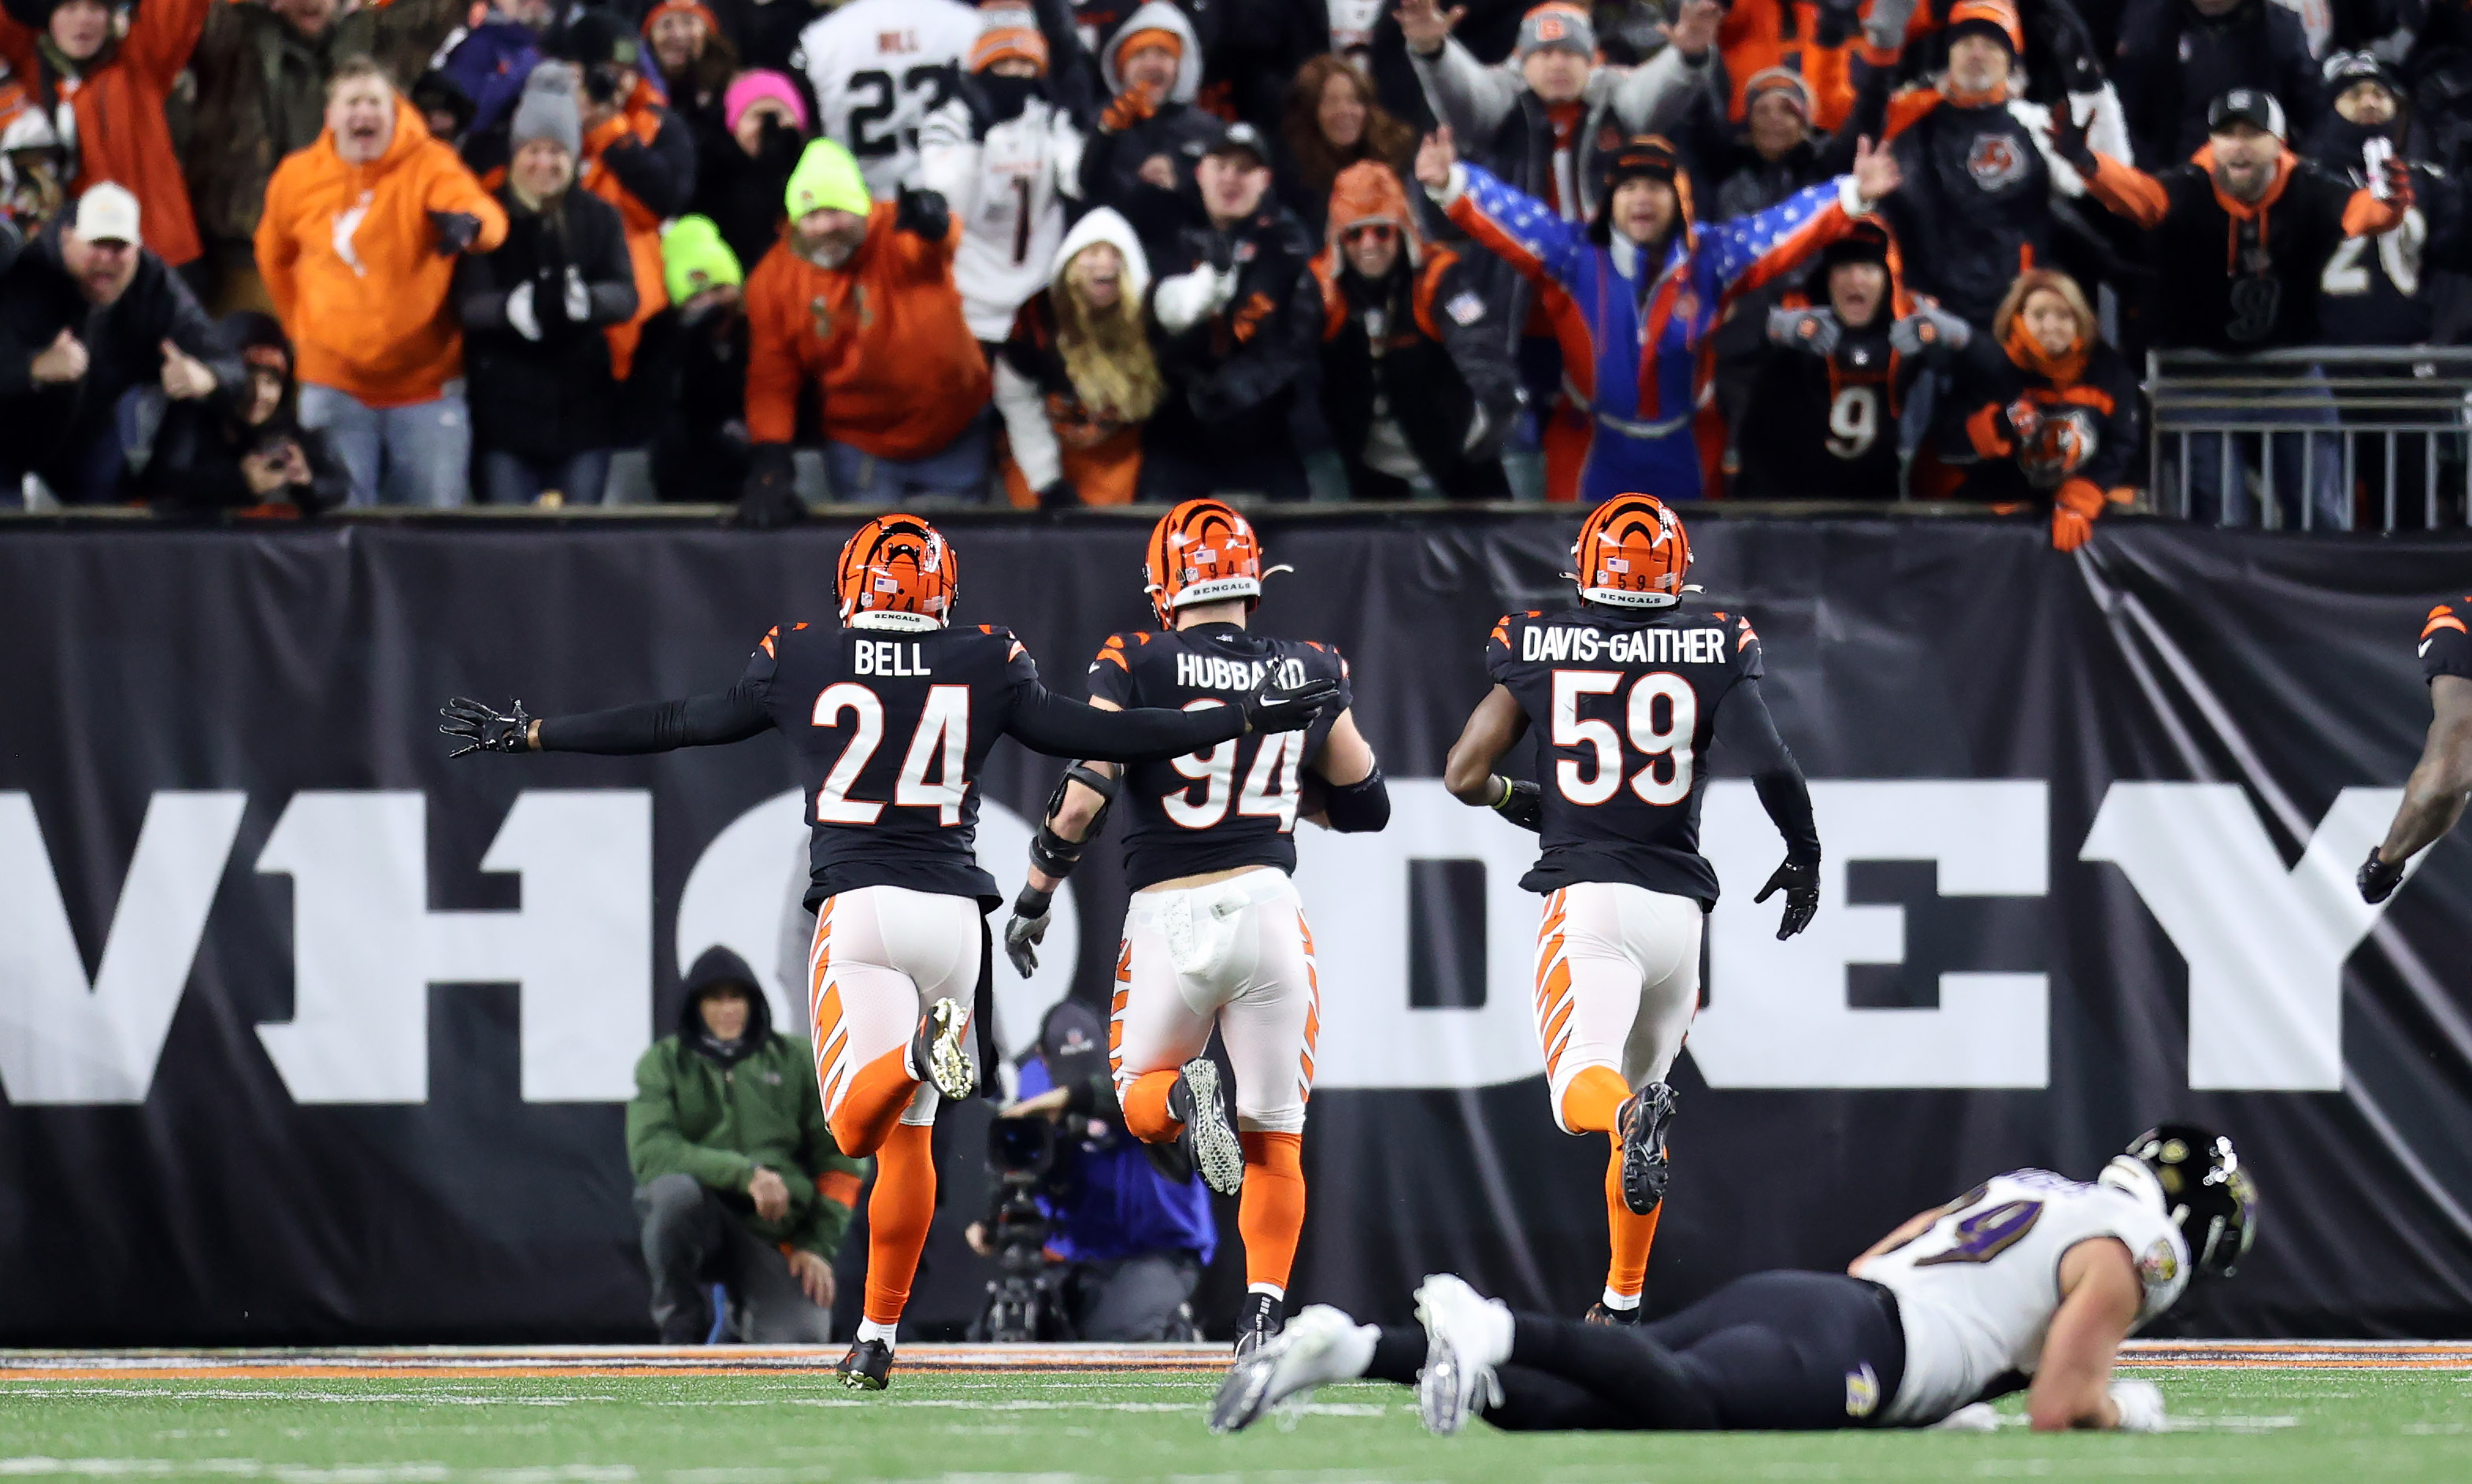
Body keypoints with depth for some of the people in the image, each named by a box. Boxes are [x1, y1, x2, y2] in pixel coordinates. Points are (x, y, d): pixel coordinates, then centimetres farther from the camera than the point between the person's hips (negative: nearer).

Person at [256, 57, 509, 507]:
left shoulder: (429, 166, -9)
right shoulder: (296, 179, 2)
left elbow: (490, 219, -29)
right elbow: (274, 259, 20)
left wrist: (469, 222, -52)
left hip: (425, 387, -2)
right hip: (335, 389, 2)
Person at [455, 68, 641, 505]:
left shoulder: (599, 218, 6)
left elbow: (626, 295, -5)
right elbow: (469, 303, -10)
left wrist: (587, 300, -30)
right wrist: (511, 308, -34)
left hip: (582, 411, 2)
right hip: (506, 411, -2)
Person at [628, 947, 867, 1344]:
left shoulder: (796, 1059, 8)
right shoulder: (664, 1062, 4)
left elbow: (841, 1161, 10)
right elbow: (649, 1153, -12)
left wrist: (819, 1246, 1)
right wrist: (744, 1174, -21)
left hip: (773, 1236, 1)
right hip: (701, 1221, -1)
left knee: (801, 1340, -24)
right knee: (675, 1189, -37)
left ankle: (745, 1322, 17)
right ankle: (681, 1334, -12)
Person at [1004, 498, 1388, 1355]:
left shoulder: (1137, 668, -3)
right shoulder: (1309, 673, 7)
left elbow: (1082, 798, -9)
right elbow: (1366, 805, 15)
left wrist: (1033, 900, 3)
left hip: (1167, 921, -2)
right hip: (1266, 903, 2)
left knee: (1143, 1109, 17)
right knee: (1274, 1138, 12)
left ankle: (1184, 1095, -18)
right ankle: (1264, 1317, -1)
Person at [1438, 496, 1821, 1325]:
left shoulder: (1539, 649, 4)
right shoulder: (1713, 651, 3)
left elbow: (1464, 775, 5)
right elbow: (1770, 765, -6)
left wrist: (1510, 798, 27)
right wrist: (1803, 855, 10)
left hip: (1585, 898, -2)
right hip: (1676, 905, 2)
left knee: (1582, 1090, -12)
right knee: (1640, 1081, 20)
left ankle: (1630, 1115, -50)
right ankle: (1622, 1303, 24)